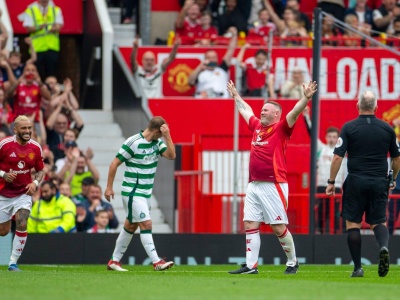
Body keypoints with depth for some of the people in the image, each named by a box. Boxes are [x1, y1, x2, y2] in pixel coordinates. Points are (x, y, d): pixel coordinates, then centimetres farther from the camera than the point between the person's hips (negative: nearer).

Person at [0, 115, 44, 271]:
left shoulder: (36, 148, -2)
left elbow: (40, 170, 11)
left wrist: (35, 183, -8)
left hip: (23, 193, 1)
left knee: (22, 225, -18)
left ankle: (13, 262, -9)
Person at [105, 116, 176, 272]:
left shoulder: (158, 142, 4)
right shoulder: (133, 142, -17)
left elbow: (171, 155, -8)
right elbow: (115, 163, -11)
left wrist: (168, 136, -17)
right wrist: (109, 187, -9)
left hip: (146, 192, 8)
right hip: (133, 193, -8)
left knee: (131, 226, 14)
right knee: (146, 225, -13)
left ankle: (114, 261, 23)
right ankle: (156, 262, -17)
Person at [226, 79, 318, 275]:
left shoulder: (281, 129, -3)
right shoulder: (257, 127, 15)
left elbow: (295, 112, -18)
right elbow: (245, 110, 33)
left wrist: (306, 98, -33)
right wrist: (235, 96, 45)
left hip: (273, 186, -7)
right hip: (254, 185, 7)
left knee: (278, 228, -3)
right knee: (250, 225, 3)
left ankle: (292, 262, 13)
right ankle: (250, 266, 5)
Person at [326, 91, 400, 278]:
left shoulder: (349, 128, -3)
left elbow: (338, 157, -8)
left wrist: (331, 182, 1)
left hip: (356, 182, -2)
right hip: (379, 183, 2)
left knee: (353, 223, 7)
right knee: (378, 222, 10)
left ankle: (358, 267, 3)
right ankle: (384, 246, -23)